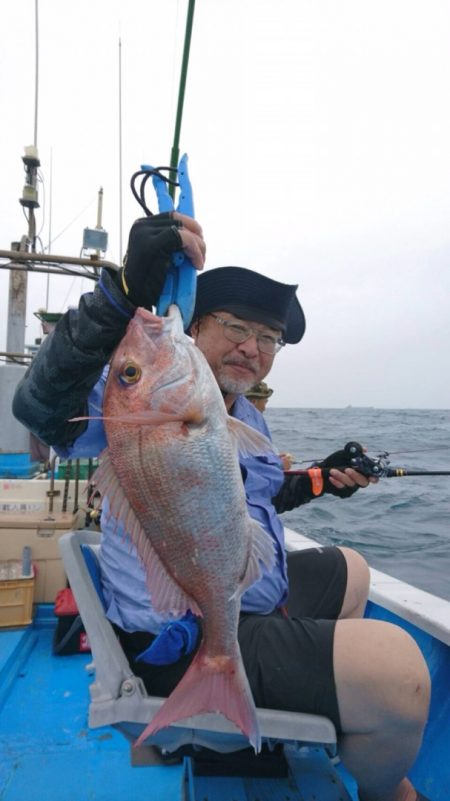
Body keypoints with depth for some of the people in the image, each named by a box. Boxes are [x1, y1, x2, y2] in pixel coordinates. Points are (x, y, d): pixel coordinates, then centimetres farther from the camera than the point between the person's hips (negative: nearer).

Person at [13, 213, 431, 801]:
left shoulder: (249, 418, 10)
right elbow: (42, 409, -35)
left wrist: (316, 482, 11)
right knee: (397, 666, -22)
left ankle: (329, 719, 46)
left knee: (350, 572, 28)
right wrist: (125, 295, -47)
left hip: (256, 603, 10)